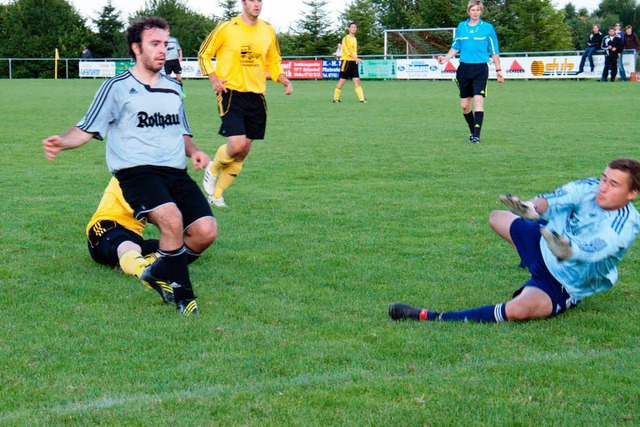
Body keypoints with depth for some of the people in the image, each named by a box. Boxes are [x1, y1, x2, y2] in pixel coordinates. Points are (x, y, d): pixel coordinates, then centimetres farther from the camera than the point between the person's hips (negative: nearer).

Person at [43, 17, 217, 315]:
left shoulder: (172, 88, 21)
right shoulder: (117, 87, 4)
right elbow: (87, 130, 3)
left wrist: (193, 151, 9)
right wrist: (61, 142, -18)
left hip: (175, 173, 6)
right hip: (136, 172, -6)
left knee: (206, 232, -14)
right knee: (172, 219, -33)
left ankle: (159, 271, 13)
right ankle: (183, 296, -16)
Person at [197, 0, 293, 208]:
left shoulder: (268, 31, 8)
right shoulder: (226, 28, -6)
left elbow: (273, 62, 21)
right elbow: (204, 55, 3)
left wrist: (284, 80, 3)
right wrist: (214, 79, -12)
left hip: (256, 96, 5)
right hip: (232, 93, -5)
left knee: (243, 152, 7)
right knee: (237, 144, -20)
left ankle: (216, 193, 22)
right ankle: (212, 169, 13)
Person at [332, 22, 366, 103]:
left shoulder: (355, 39, 15)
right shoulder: (346, 38, -9)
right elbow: (347, 51, -19)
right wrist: (356, 58, -25)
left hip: (354, 62, 6)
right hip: (346, 61, -6)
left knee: (357, 81, -2)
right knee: (342, 81, -1)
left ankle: (361, 99, -7)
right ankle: (335, 99, 9)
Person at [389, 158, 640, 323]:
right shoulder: (590, 189, -10)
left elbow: (591, 251, -41)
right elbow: (557, 198, -23)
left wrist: (569, 250, -63)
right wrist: (532, 208, -46)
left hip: (563, 288, -7)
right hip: (544, 246, 8)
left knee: (519, 309, -39)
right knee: (497, 218, 27)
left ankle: (431, 318, -37)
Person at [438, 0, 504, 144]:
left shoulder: (488, 28, 0)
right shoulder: (461, 27, 7)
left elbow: (494, 51, 4)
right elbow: (455, 48, 14)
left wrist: (498, 70, 2)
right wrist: (445, 59, -3)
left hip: (480, 69, -3)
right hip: (464, 68, 3)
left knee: (478, 100, -15)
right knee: (464, 105, 6)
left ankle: (476, 135, -15)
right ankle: (472, 131, 26)